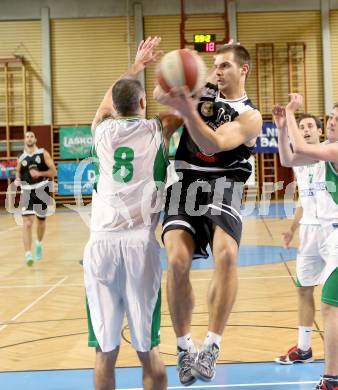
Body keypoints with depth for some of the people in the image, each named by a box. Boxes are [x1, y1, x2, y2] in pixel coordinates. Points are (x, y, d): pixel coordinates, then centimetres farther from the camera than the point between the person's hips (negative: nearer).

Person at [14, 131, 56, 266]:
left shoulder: (43, 153, -1)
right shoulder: (21, 158, 5)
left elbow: (53, 172, -4)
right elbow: (18, 172, 21)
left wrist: (39, 174, -18)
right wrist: (17, 180, -1)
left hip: (41, 190, 0)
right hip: (27, 191, 0)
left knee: (41, 221, 15)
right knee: (27, 223, -14)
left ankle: (38, 244, 45)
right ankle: (28, 255, -17)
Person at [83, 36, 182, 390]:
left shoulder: (102, 130, 10)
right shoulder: (156, 131, 4)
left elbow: (108, 100, 32)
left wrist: (137, 65, 43)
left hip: (101, 244, 2)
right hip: (140, 244, -1)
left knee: (105, 350, 6)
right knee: (147, 349, 7)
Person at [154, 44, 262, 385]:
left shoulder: (250, 117, 1)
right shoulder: (205, 88, 16)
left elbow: (213, 145, -16)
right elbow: (161, 94, 10)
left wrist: (187, 109, -30)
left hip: (221, 187, -2)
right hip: (185, 183, 3)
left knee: (226, 255, -29)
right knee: (177, 260, -19)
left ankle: (211, 346, -21)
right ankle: (183, 346, -3)